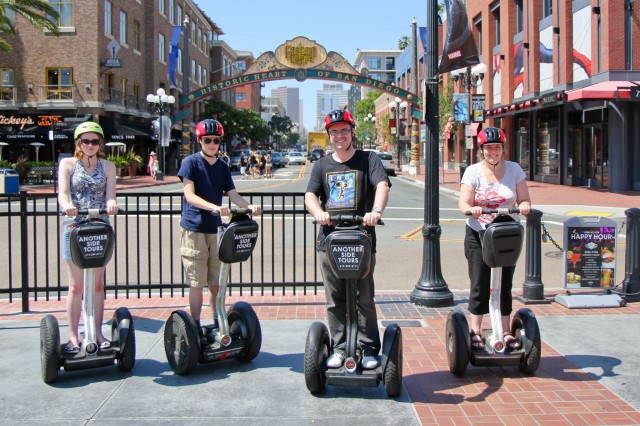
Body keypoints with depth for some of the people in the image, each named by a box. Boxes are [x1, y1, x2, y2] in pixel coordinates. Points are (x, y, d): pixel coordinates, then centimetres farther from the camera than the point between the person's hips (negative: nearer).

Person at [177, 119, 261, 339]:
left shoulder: (222, 166, 12)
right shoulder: (190, 162, -3)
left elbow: (233, 195, 6)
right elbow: (189, 195, -14)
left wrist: (249, 206, -16)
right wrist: (214, 207, -30)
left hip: (216, 229, 5)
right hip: (194, 229, -5)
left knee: (216, 282, 10)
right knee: (197, 283, -1)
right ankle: (196, 327, 9)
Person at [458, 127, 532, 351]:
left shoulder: (514, 169, 3)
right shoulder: (473, 171, -3)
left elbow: (524, 200, 0)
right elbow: (463, 203, -12)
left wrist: (524, 206, -23)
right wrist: (471, 209, -34)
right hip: (478, 235, -2)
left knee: (505, 285, 5)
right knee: (479, 285, -1)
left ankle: (506, 332, 14)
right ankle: (475, 331, 11)